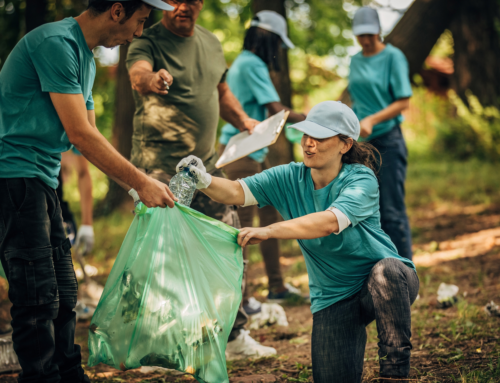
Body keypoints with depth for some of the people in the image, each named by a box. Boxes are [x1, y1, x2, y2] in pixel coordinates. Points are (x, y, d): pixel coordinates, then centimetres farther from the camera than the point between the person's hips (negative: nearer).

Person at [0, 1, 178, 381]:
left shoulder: (85, 58, 16)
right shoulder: (56, 43, -16)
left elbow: (90, 137, 20)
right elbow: (80, 135, -18)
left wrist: (141, 184, 12)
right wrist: (141, 182, -12)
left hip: (40, 182, 10)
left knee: (62, 294, 13)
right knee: (39, 297, -10)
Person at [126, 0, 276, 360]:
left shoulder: (211, 43, 13)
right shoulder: (148, 42, -9)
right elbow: (138, 74, -31)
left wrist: (243, 120, 6)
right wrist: (152, 80, -55)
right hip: (160, 166, -7)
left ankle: (235, 336, 22)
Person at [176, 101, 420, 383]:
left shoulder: (360, 180, -20)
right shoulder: (290, 178, -5)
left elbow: (329, 222, -38)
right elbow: (236, 192, -16)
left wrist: (269, 231, -47)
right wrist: (205, 181, -37)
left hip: (388, 284, -3)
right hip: (333, 296, 4)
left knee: (386, 271, -39)